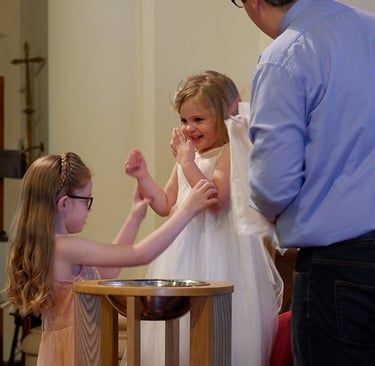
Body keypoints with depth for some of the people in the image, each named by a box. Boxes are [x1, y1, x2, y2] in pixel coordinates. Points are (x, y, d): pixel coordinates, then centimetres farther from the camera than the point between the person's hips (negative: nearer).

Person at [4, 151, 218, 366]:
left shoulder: (43, 247, 9)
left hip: (62, 346, 10)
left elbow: (106, 272, 18)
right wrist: (188, 210, -14)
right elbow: (140, 255, -20)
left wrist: (135, 218, 20)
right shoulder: (66, 248, -20)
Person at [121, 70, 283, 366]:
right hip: (186, 253, 8)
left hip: (220, 255, -8)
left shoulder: (228, 153, -11)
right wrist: (143, 177, 3)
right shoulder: (188, 157, 14)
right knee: (182, 331, 12)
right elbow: (166, 205, 16)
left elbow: (215, 200, -23)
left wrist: (187, 162, -21)